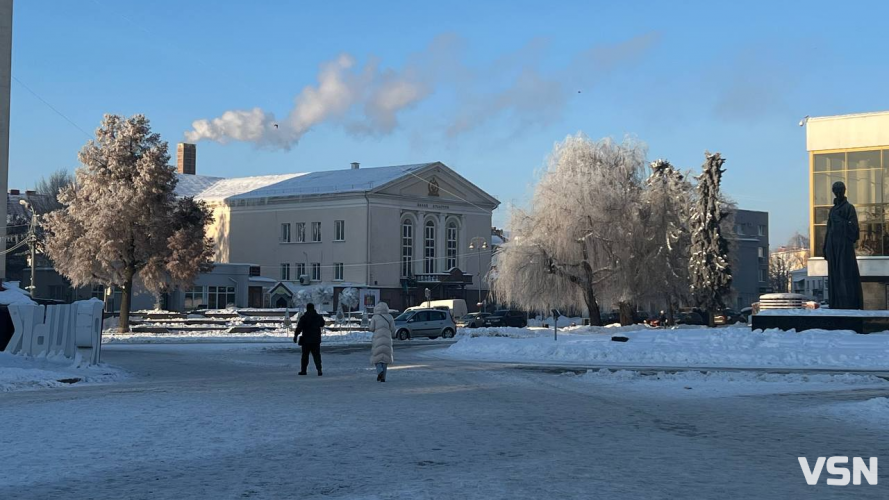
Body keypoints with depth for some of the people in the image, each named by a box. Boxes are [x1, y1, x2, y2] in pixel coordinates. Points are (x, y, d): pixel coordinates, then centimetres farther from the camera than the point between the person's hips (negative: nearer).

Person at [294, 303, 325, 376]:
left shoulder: (303, 317, -10)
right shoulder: (319, 317, 3)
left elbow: (299, 328, -12)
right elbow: (322, 324, 21)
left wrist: (295, 335, -3)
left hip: (306, 340, -3)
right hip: (316, 340, 3)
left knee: (305, 355, 8)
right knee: (317, 355, 4)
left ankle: (303, 370, 14)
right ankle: (319, 369, -12)